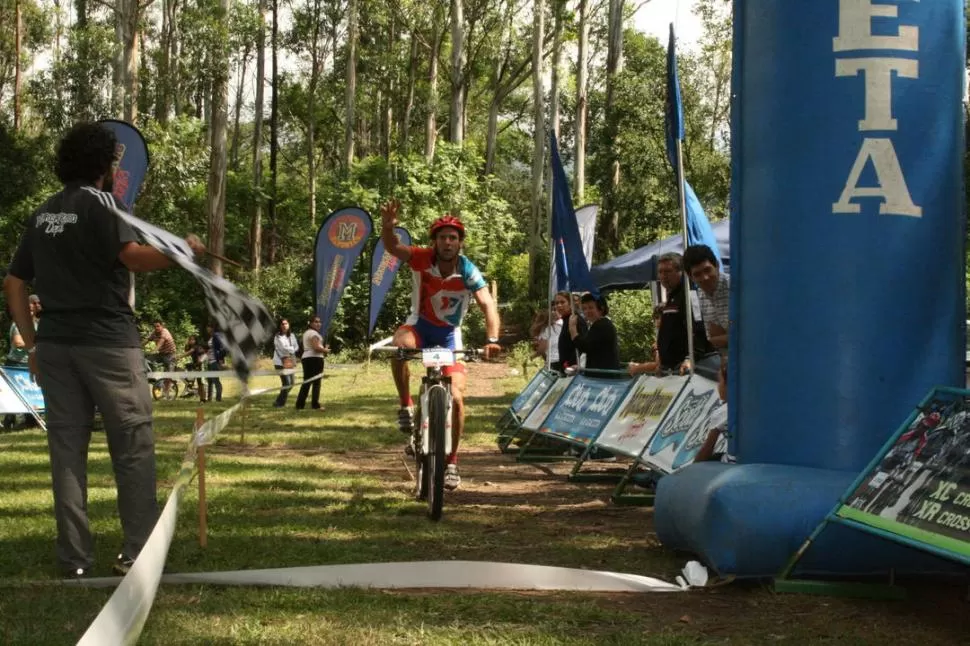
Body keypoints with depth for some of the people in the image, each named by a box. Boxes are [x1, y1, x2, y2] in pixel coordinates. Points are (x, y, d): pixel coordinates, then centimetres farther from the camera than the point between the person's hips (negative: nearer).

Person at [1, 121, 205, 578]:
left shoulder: (42, 214, 15)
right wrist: (183, 251, -6)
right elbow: (133, 257, -21)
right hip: (107, 342, -6)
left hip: (54, 344, 6)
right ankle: (137, 552, 0)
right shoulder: (97, 202, -5)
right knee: (133, 446, 1)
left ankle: (74, 557, 7)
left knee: (67, 447, 7)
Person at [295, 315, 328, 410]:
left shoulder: (306, 333, 21)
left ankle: (300, 404, 7)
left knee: (306, 382, 10)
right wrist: (325, 350, -6)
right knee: (316, 383, -5)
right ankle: (315, 405, -6)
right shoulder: (314, 333, -11)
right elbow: (316, 347, -22)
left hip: (306, 358, 9)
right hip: (315, 359, -9)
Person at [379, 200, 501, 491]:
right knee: (400, 344, -38)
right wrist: (387, 226, -57)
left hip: (449, 334, 0)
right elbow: (392, 247, -34)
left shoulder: (468, 271, -19)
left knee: (456, 398, -10)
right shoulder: (423, 259, -19)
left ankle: (451, 462, 6)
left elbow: (488, 305, -27)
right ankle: (406, 406, -17)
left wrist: (492, 339, -44)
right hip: (420, 325, 0)